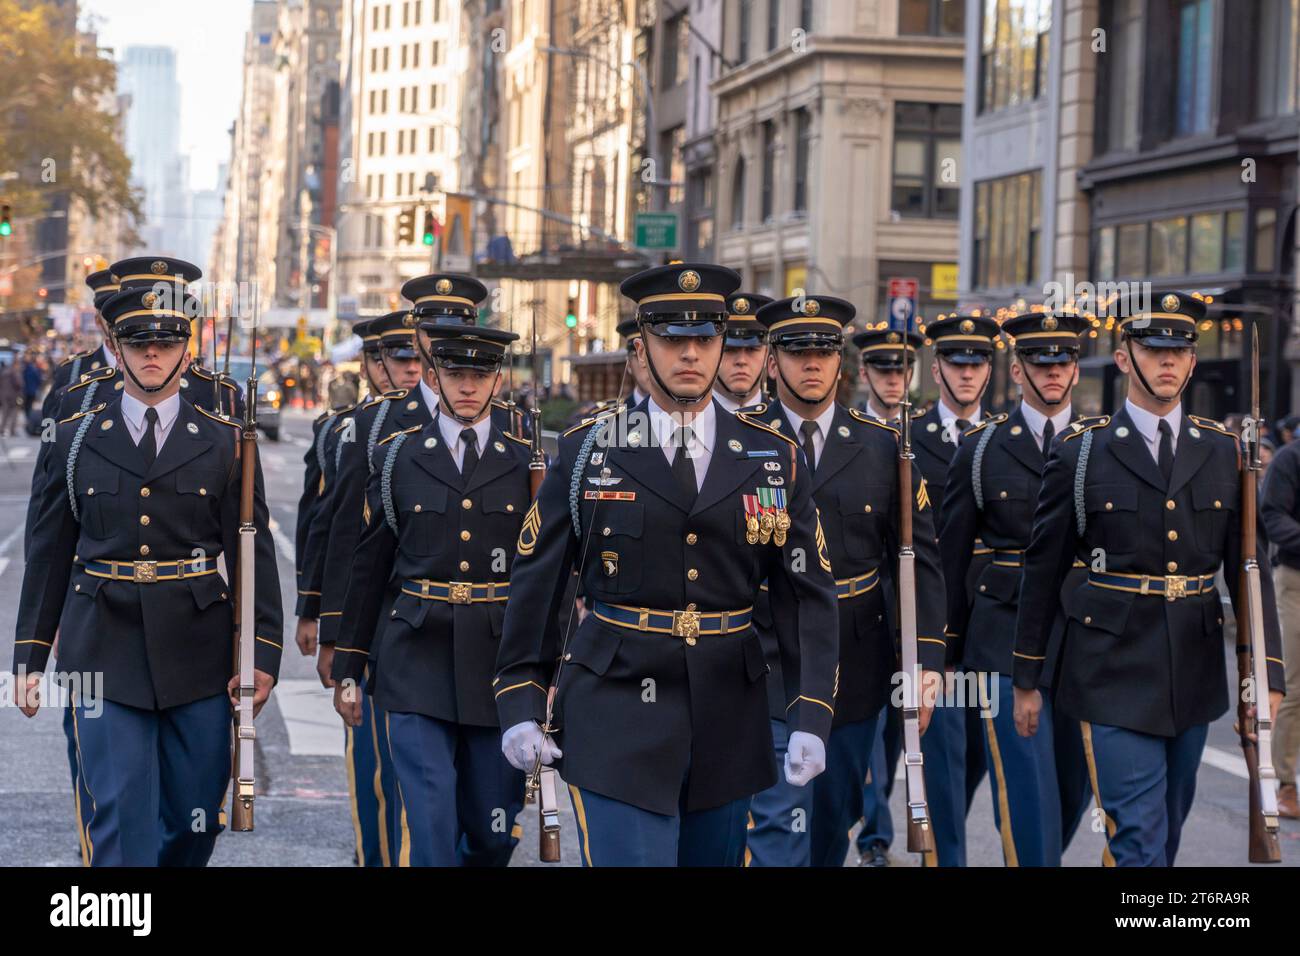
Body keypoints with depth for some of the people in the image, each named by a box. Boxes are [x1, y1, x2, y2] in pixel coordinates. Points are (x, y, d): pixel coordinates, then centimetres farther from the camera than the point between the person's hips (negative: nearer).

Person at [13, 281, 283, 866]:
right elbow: (48, 555, 8)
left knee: (195, 818, 7)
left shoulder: (225, 443, 3)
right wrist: (30, 657, 6)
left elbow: (254, 555, 2)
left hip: (197, 656, 1)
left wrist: (262, 654, -6)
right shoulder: (76, 439, 5)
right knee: (120, 819, -5)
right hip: (105, 651, -1)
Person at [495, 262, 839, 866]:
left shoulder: (773, 458, 5)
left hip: (728, 719, 3)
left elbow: (808, 595, 3)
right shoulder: (587, 451, 1)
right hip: (616, 711, -3)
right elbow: (535, 585, 4)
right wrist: (519, 706, -2)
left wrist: (811, 718, -6)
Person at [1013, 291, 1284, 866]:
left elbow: (1250, 570, 6)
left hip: (1194, 677, 4)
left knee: (1167, 831, 14)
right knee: (1140, 839, -8)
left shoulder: (1226, 453, 6)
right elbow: (1042, 574, 2)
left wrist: (1267, 676, -1)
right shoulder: (1080, 454, -3)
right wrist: (1025, 681, 4)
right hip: (1116, 675, -4)